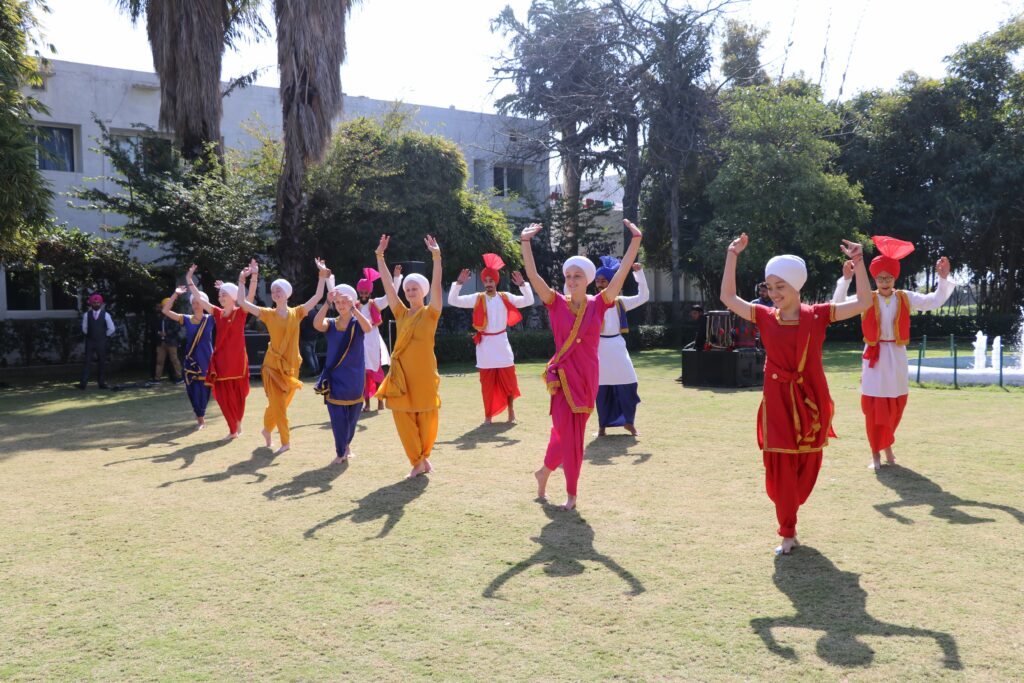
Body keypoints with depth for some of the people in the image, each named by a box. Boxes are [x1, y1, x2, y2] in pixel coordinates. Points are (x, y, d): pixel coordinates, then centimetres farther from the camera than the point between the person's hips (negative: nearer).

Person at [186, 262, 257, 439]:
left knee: (237, 394, 7)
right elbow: (199, 298, 11)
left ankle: (236, 426, 24)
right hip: (220, 359, 4)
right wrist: (189, 280, 6)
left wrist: (253, 275, -32)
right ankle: (234, 427, 12)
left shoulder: (241, 312, -6)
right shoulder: (217, 313, 7)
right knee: (223, 394, 3)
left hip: (237, 359, -4)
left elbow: (250, 296, -20)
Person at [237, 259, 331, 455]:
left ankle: (267, 429, 37)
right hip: (274, 365, -2)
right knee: (277, 404, -6)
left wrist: (322, 275, -8)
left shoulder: (296, 312, 2)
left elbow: (318, 296, -2)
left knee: (281, 404, 13)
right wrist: (241, 281, -11)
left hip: (291, 366, 2)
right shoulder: (268, 314, -2)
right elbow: (242, 303, -6)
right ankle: (285, 441, 1)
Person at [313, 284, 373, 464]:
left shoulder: (357, 324, -2)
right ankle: (341, 451, 12)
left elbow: (368, 328, -27)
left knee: (352, 416, 10)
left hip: (354, 378, 0)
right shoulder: (331, 324, 1)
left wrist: (353, 308, -36)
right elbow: (317, 324, -22)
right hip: (335, 378, 0)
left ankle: (346, 445, 36)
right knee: (337, 416, -5)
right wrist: (327, 303, -32)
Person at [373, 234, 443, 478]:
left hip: (424, 372, -3)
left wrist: (436, 256, -24)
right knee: (404, 418, 2)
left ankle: (425, 455, 27)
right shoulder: (401, 313, 8)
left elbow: (436, 285, -14)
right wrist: (380, 256, -1)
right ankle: (416, 462, 13)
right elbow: (388, 285, 5)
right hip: (401, 372, 3)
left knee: (427, 418, 5)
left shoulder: (430, 313, -1)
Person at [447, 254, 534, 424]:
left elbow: (529, 301, -2)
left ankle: (511, 411, 21)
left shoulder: (506, 297, 0)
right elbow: (453, 301, -7)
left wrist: (522, 285, -15)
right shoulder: (477, 299, -2)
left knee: (508, 379, 5)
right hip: (484, 344, 0)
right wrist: (459, 283, -18)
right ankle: (488, 415, 14)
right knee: (487, 383, 5)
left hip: (501, 342, 1)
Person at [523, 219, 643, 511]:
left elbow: (622, 271, -8)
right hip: (563, 376, -2)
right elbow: (532, 275, -13)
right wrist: (525, 242, -22)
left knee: (568, 433, 8)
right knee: (568, 434, -2)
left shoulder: (598, 304, -1)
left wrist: (636, 240, -15)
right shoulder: (557, 303, -3)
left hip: (588, 378, 2)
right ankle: (571, 493, 17)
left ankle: (545, 471, 31)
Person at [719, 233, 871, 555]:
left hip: (810, 404, 0)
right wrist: (732, 256, -2)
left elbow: (863, 302, -5)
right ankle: (788, 533, 13)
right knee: (780, 470, -1)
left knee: (806, 468, 12)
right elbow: (728, 297, 3)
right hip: (778, 404, 0)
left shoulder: (818, 315, -2)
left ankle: (788, 516, 37)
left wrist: (858, 262, -13)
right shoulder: (765, 317, 1)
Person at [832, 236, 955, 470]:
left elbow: (934, 301, -2)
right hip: (874, 357, -2)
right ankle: (876, 453, 8)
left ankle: (888, 445, 34)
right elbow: (839, 304, -14)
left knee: (896, 407, 11)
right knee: (874, 408, -2)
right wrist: (846, 279, -26)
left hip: (896, 357, 2)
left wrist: (944, 278, -14)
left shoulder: (906, 298, 1)